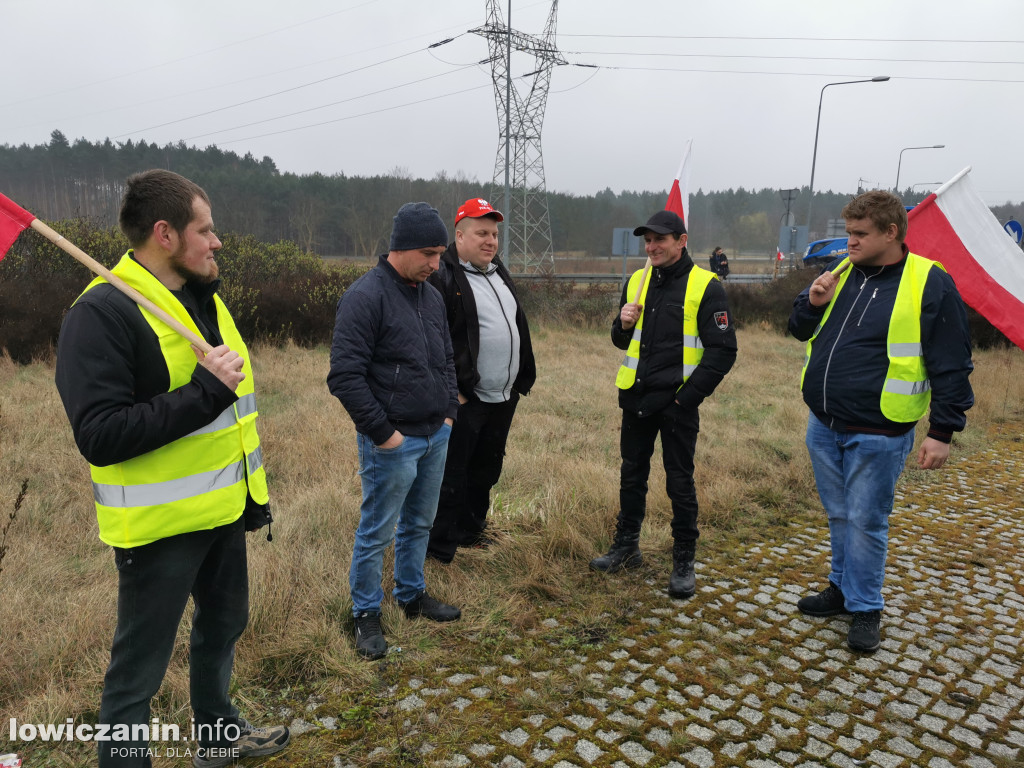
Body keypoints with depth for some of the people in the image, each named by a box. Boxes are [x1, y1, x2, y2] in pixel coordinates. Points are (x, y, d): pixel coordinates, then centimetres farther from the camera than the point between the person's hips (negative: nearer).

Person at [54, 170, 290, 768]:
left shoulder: (205, 298, 8)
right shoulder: (104, 312, -19)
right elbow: (99, 436, -26)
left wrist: (255, 491, 16)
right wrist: (206, 390, -29)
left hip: (224, 510, 9)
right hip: (160, 524, -9)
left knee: (223, 627, 25)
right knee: (139, 669, 8)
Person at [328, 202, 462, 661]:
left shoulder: (431, 295, 10)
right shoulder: (366, 296, -15)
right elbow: (345, 376, -19)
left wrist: (449, 412, 10)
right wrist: (383, 432, -17)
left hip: (436, 436, 8)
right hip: (392, 443, -8)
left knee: (419, 524, 20)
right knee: (377, 532, 5)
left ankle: (412, 594, 38)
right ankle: (366, 615, 23)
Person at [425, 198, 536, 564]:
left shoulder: (499, 273, 16)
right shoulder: (443, 276, -13)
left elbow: (518, 328, 23)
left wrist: (522, 380, 19)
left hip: (503, 397, 9)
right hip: (465, 400, -9)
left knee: (486, 471, 20)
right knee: (452, 476, 0)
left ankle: (470, 530, 37)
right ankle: (439, 548, 14)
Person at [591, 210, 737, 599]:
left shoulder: (705, 286, -8)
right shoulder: (637, 282, 9)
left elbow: (723, 351, -11)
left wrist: (688, 396, -16)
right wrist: (623, 325, -7)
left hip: (677, 403, -5)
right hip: (636, 399, 5)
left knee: (680, 483, 5)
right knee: (632, 476, 15)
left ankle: (684, 563, 20)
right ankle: (626, 547, 32)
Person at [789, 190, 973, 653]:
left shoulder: (930, 284, -11)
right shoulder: (842, 274, 6)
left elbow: (951, 366, -10)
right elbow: (801, 331, 16)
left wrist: (942, 432, -11)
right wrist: (813, 303, -5)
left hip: (876, 434, -6)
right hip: (823, 425, 6)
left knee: (865, 522, 4)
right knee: (838, 515, 18)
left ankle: (866, 608, 22)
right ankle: (842, 588, 36)